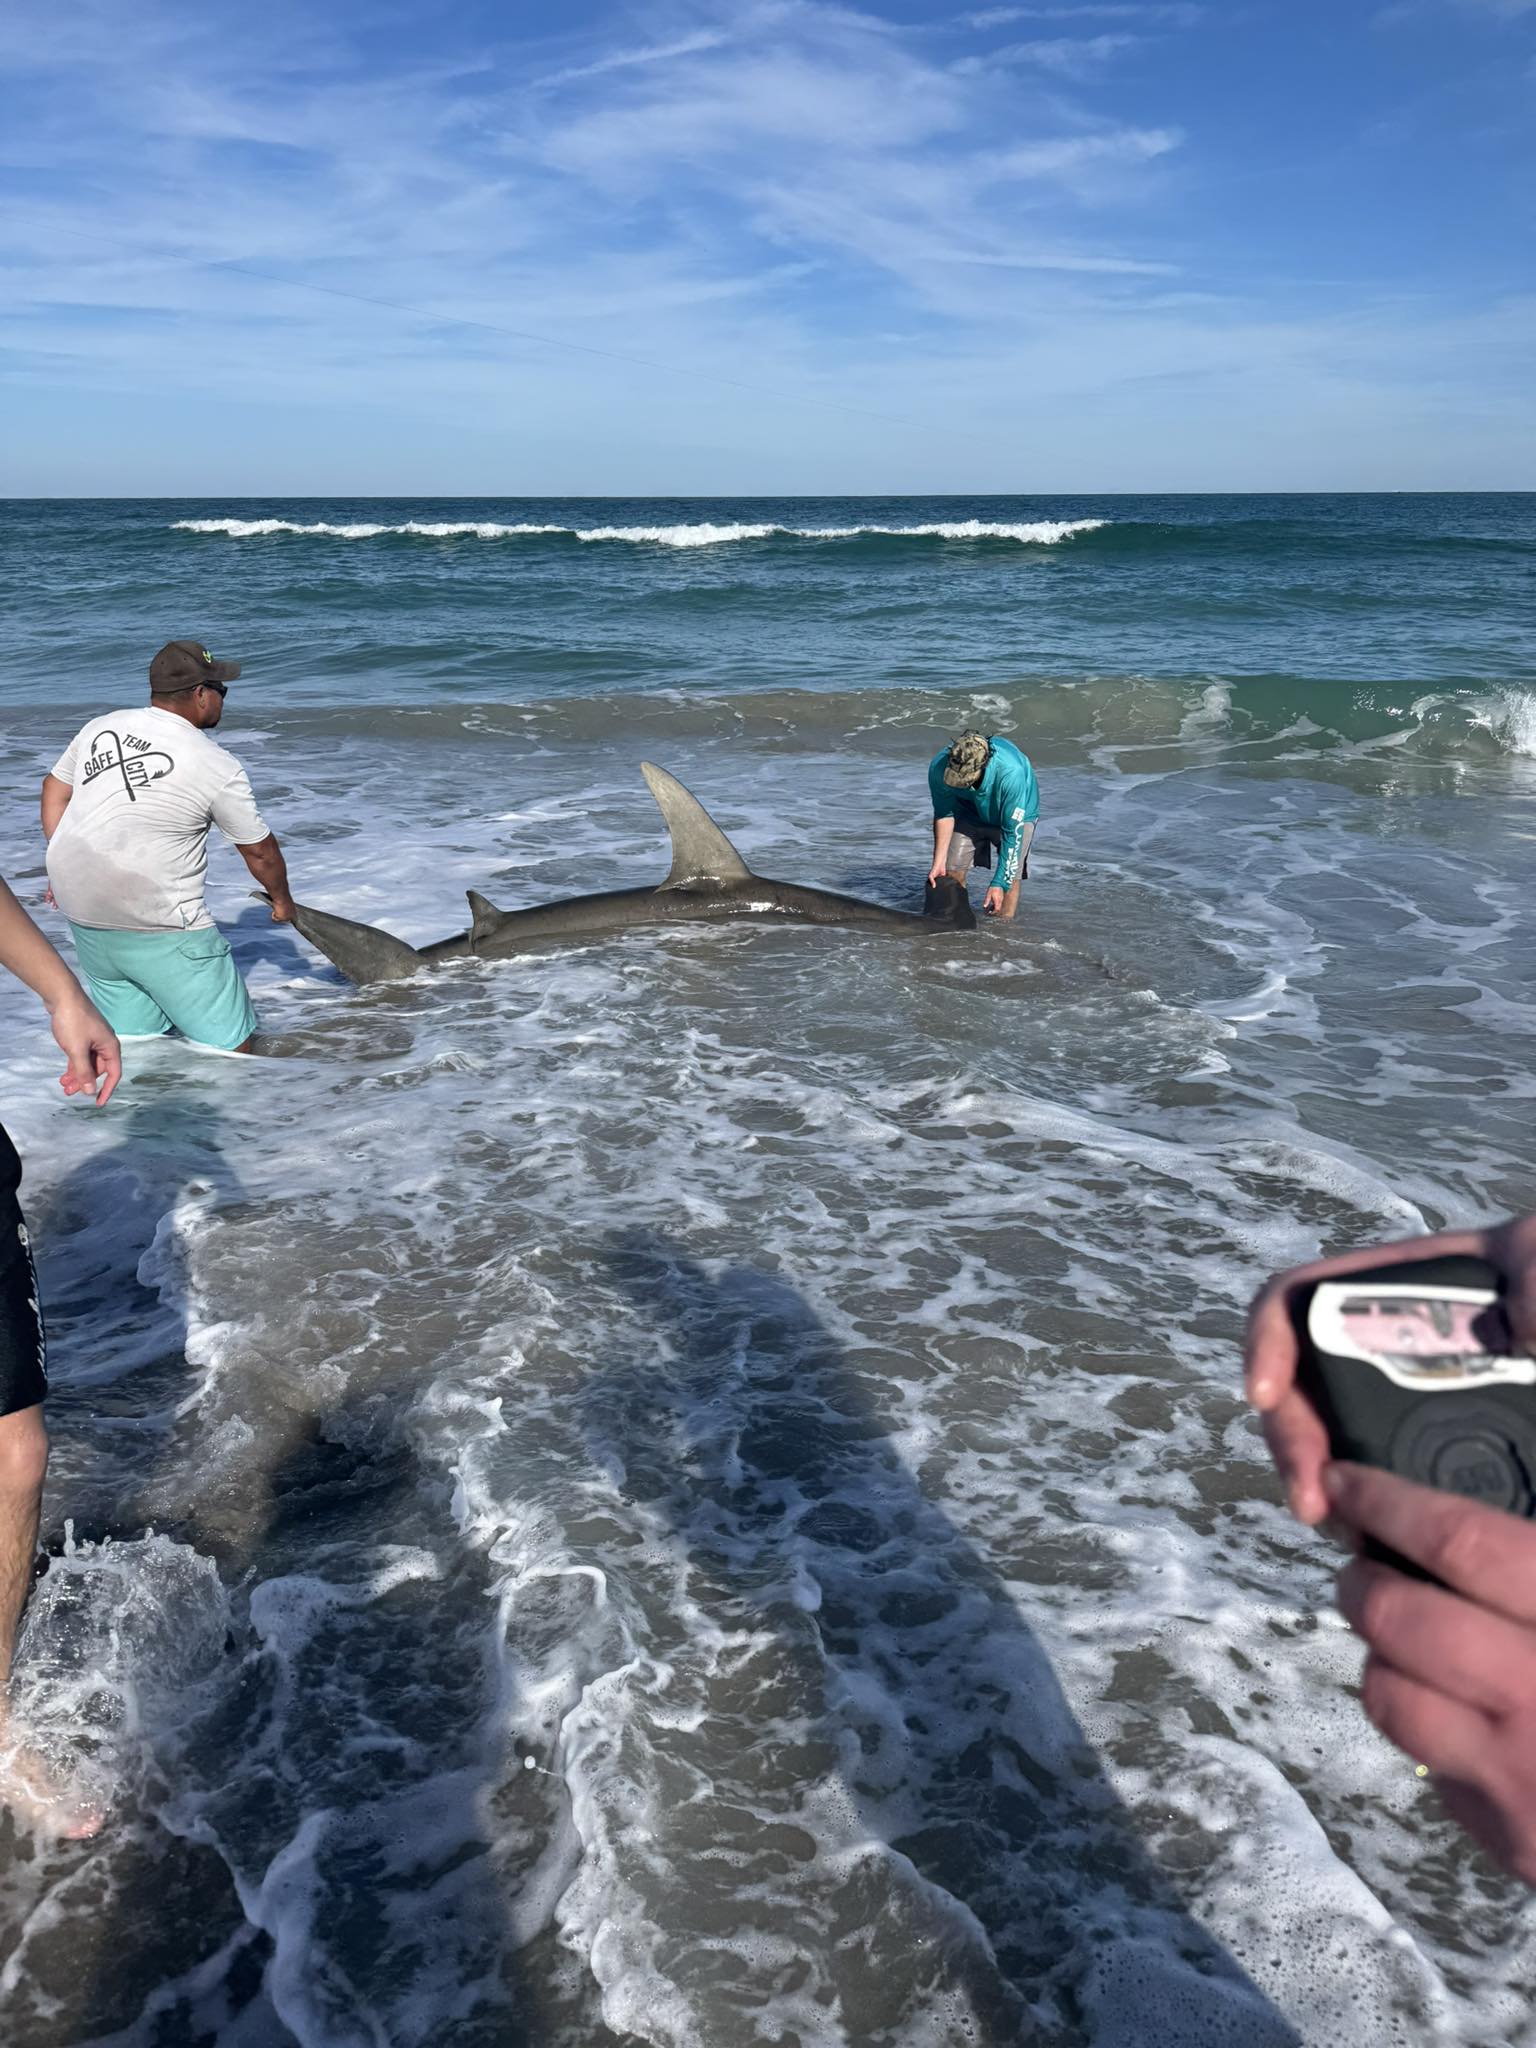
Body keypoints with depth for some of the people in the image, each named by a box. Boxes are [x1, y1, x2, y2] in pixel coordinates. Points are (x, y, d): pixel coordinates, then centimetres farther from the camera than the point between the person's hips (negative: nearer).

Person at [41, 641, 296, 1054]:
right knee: (228, 1043, 0)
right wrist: (281, 899, 20)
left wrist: (64, 869, 22)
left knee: (130, 1037, 17)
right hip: (157, 924, -7)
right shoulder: (217, 767, -9)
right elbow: (259, 851, 2)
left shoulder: (100, 727, 8)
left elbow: (54, 788, 18)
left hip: (81, 911, 7)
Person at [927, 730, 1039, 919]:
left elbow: (1013, 832, -34)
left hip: (1015, 814, -3)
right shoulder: (939, 767, -32)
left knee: (1010, 878, -16)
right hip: (970, 812, 3)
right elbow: (944, 814, -13)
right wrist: (939, 862, -16)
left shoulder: (1011, 773, -43)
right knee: (952, 871, -7)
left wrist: (999, 884, -33)